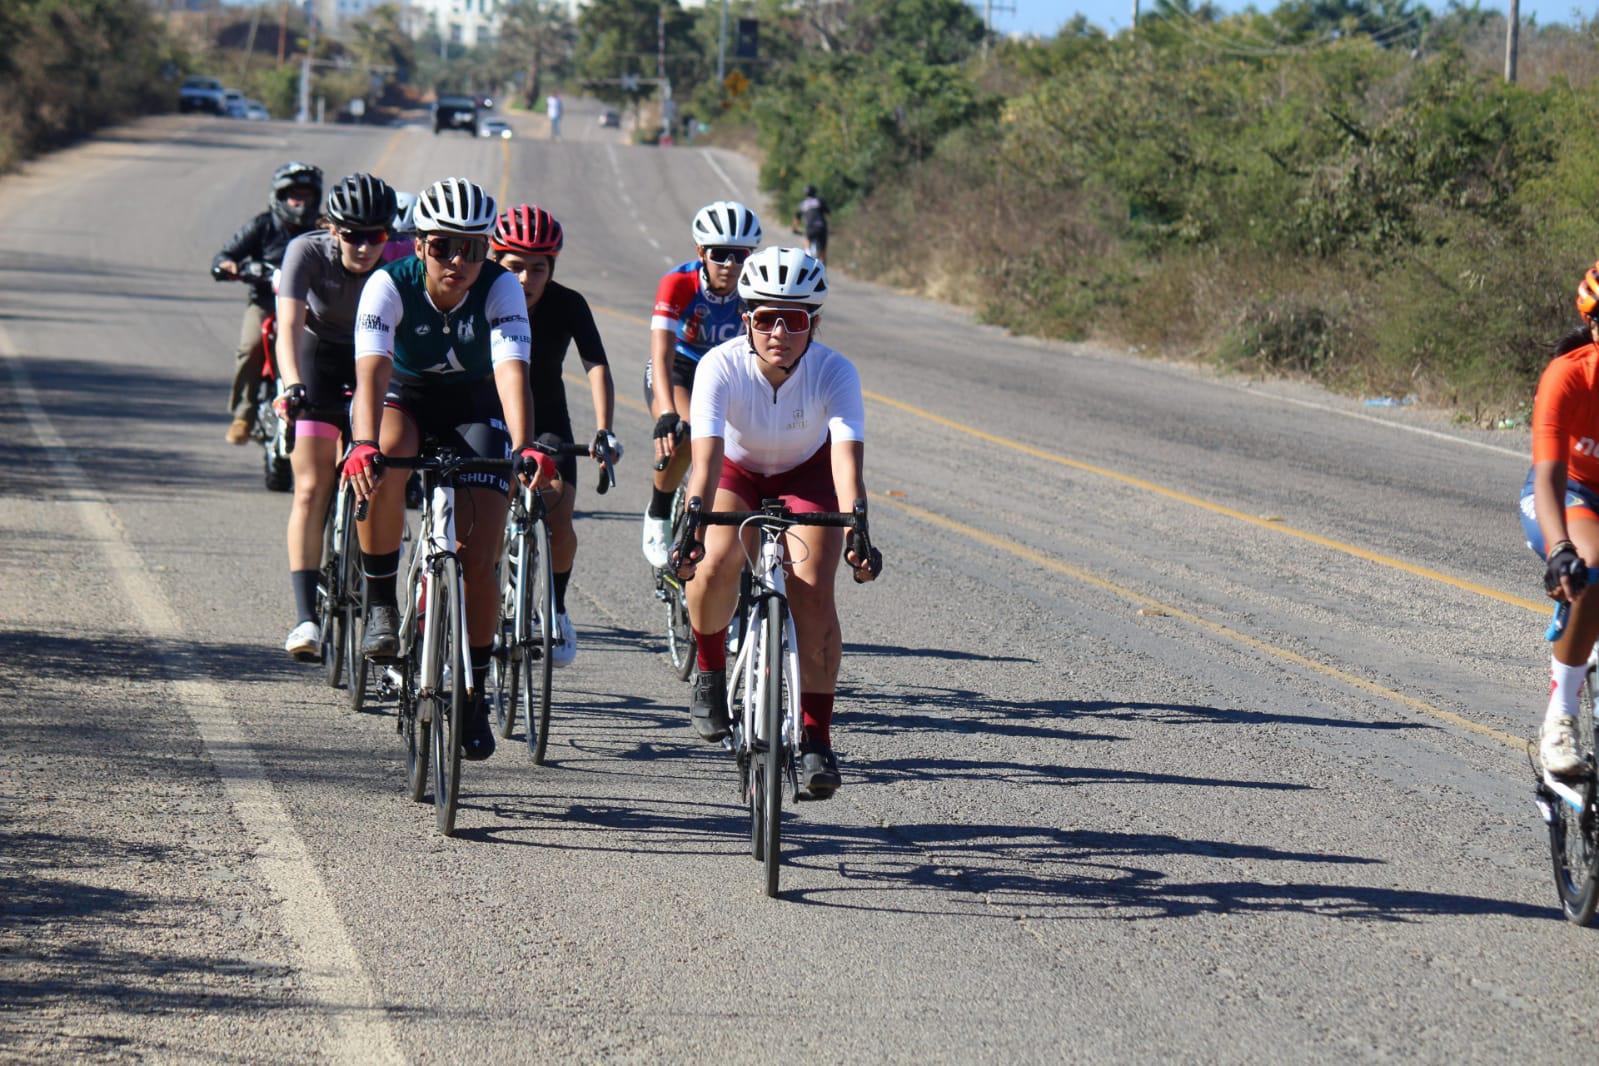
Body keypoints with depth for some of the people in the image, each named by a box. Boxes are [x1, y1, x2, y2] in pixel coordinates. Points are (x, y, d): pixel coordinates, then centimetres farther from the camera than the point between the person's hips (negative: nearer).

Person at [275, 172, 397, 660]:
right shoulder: (307, 252, -25)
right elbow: (289, 326, -35)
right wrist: (291, 384, -51)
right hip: (317, 362, -1)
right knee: (312, 490, -13)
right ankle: (306, 616, -18)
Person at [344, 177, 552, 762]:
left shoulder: (501, 289, -26)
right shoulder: (389, 285, -27)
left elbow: (511, 370, -38)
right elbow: (372, 368, -39)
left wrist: (524, 447, -55)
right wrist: (364, 443, -57)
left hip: (474, 407, 1)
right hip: (403, 397, -1)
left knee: (479, 561, -10)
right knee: (383, 466, -38)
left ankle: (474, 692, 10)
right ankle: (381, 603, -17)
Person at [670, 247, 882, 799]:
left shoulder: (835, 372, -29)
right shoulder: (721, 367, -31)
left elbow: (847, 459, -40)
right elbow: (706, 460, -40)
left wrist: (856, 532, -55)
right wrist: (691, 530, -54)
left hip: (806, 474, 0)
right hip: (737, 469, 0)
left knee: (812, 590, -21)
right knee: (717, 562, -29)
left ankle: (816, 738, -11)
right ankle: (709, 668, 1)